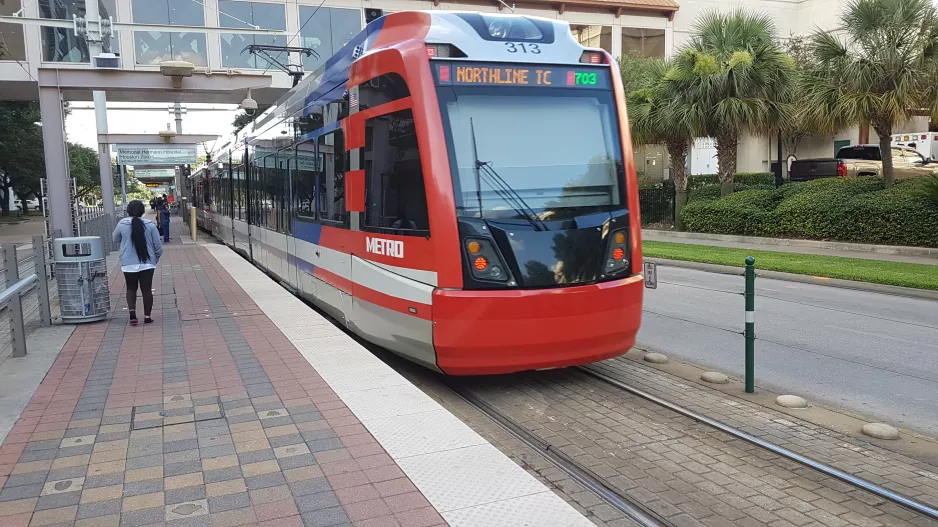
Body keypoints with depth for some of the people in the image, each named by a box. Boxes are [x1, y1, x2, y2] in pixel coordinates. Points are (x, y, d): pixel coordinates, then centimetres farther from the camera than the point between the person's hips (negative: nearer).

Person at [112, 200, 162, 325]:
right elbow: (158, 246, -1)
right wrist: (155, 259, 15)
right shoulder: (149, 225, -5)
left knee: (131, 289, 15)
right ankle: (147, 317, 10)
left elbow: (115, 239, 15)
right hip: (147, 263, 0)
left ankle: (132, 312, -1)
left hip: (129, 264, 0)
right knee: (146, 290, 7)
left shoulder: (122, 224, -4)